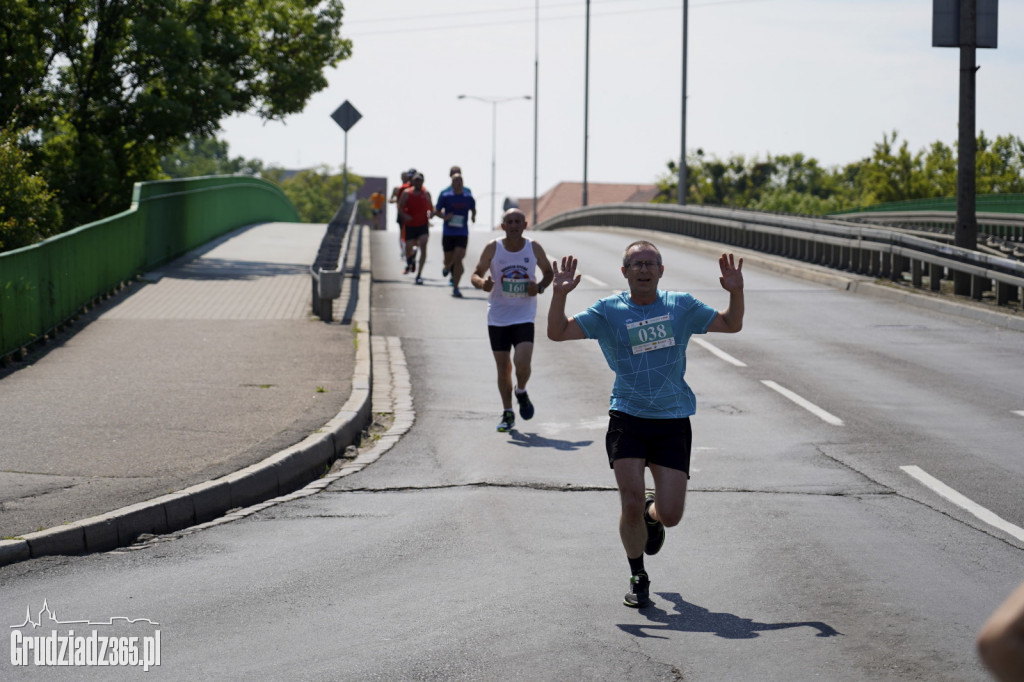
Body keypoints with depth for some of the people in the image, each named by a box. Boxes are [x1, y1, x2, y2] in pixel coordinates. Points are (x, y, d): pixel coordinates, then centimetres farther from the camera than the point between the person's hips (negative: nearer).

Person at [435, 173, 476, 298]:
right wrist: (444, 217, -14)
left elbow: (473, 209, 19)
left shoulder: (468, 197, 2)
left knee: (458, 260, -13)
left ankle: (455, 288, -8)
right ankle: (447, 267, 48)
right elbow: (438, 211, 6)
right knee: (449, 260, 7)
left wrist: (473, 216, -2)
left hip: (462, 233, 0)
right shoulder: (445, 196, -1)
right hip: (448, 233, 0)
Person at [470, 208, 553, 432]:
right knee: (503, 368, 5)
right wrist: (482, 283, -22)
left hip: (524, 316, -1)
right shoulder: (492, 248, -5)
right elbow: (476, 274, 1)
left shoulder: (534, 248, -2)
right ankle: (507, 413, 22)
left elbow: (548, 272, 12)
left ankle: (521, 393, 16)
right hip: (497, 318, 1)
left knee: (522, 363, -17)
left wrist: (540, 287, -9)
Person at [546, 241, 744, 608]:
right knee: (631, 503, -11)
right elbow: (558, 332, -4)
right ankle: (638, 578, 14)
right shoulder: (608, 311, 1)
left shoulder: (681, 306, 7)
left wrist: (736, 291, -3)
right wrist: (559, 295, -20)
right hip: (627, 419, -1)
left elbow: (731, 324, 15)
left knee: (671, 515, -5)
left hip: (672, 422, 1)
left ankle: (652, 516, 36)